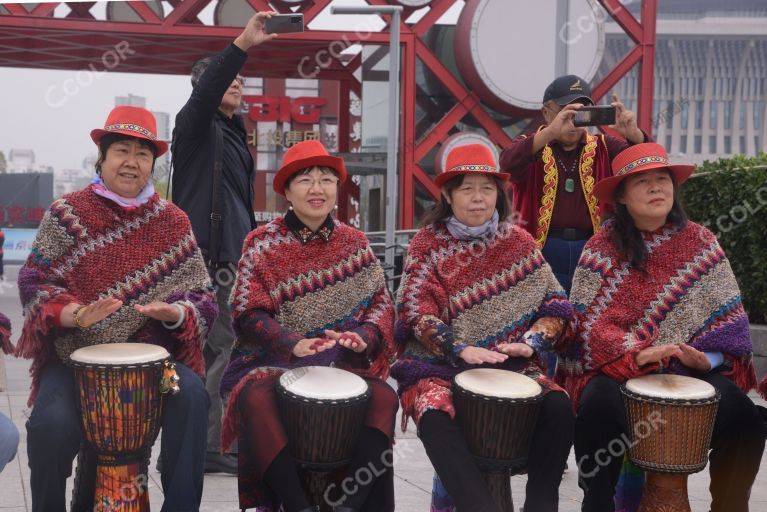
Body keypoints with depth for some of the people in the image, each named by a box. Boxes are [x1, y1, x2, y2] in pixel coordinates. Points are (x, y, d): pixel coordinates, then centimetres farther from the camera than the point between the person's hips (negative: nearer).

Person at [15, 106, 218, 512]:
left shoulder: (173, 222, 6)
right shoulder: (67, 213, 2)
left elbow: (201, 295, 4)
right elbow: (34, 281, -3)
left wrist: (176, 313, -19)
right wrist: (71, 315, -23)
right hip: (74, 350, -1)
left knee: (192, 397, -27)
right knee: (53, 422, -28)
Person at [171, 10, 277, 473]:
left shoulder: (235, 135, 22)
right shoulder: (196, 126, -2)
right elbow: (204, 93, -25)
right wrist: (241, 46, -36)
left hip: (232, 257, 9)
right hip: (205, 258, -8)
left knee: (214, 353, 10)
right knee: (209, 354, -9)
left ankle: (206, 448, 17)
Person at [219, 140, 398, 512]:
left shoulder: (353, 242, 9)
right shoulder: (262, 243, 0)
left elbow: (380, 300, 7)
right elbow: (248, 314, -6)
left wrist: (364, 336, -15)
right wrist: (293, 344, -23)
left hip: (341, 358, 2)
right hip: (273, 358, -2)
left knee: (383, 397, -27)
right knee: (257, 400, -35)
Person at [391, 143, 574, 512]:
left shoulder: (518, 241, 8)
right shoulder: (427, 243, 2)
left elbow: (554, 302, 7)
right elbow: (416, 312, -7)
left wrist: (531, 342, -11)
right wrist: (461, 351, -20)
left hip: (511, 362, 2)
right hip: (441, 364, -2)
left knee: (558, 406, -25)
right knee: (434, 415, -34)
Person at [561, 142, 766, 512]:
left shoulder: (700, 242, 6)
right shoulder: (602, 247, -1)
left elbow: (726, 313, 3)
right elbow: (588, 320, -8)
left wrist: (707, 356, -16)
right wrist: (636, 355, -24)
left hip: (691, 368, 2)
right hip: (617, 366, -2)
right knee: (600, 406, -33)